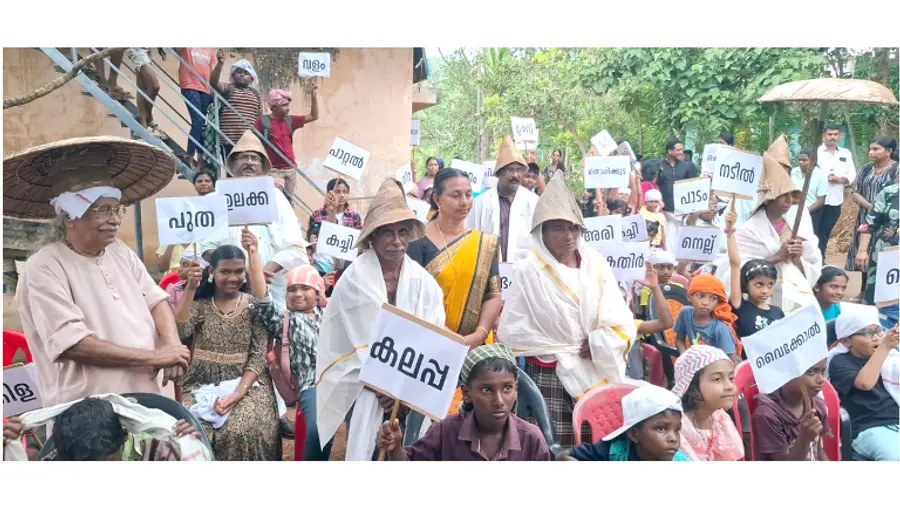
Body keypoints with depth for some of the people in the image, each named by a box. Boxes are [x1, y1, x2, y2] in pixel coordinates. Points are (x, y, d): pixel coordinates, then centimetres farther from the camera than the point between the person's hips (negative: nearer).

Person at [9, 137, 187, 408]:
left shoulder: (120, 250, 10)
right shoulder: (43, 269, -13)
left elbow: (155, 300, 8)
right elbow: (72, 345, -20)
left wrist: (172, 348, -13)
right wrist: (156, 357, -16)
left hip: (147, 400, 7)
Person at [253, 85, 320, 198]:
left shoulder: (289, 120, 8)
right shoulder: (262, 121, -6)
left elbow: (313, 116, 11)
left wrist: (314, 96, 0)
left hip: (291, 168, 6)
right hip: (273, 170, -6)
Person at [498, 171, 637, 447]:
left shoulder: (596, 264, 6)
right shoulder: (529, 271, -5)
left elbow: (623, 323, 4)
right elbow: (511, 330, -10)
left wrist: (597, 344, -13)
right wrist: (564, 350, -8)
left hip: (595, 373, 3)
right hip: (548, 376, -3)